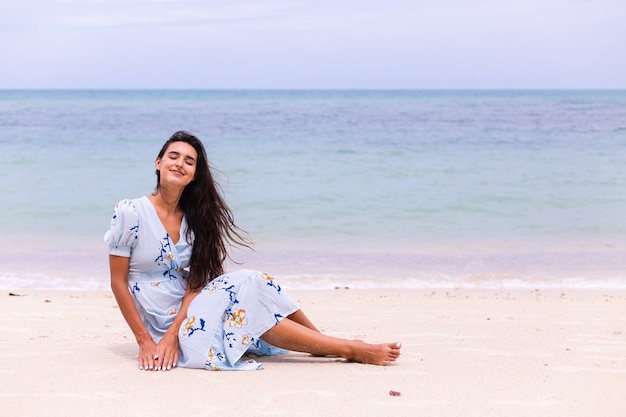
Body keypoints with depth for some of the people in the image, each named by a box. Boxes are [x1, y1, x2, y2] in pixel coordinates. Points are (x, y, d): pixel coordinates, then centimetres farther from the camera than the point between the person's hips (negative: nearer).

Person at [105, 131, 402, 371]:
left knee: (250, 282, -21)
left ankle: (324, 343, -10)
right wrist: (145, 341, -15)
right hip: (162, 325, -5)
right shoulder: (130, 213, -12)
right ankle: (350, 349, -22)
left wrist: (174, 333, -20)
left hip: (189, 312, 5)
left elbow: (196, 280, -4)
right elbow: (118, 282, -10)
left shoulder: (193, 218, 3)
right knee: (245, 290, -25)